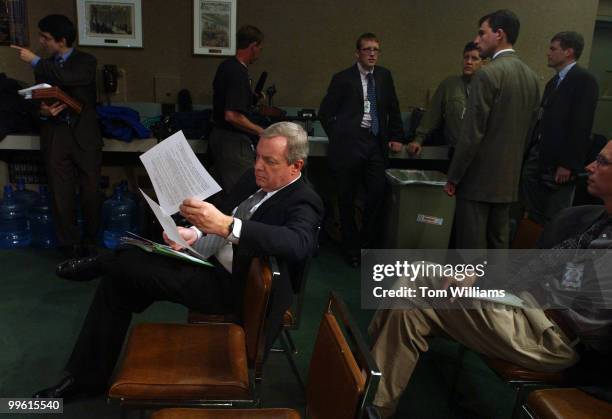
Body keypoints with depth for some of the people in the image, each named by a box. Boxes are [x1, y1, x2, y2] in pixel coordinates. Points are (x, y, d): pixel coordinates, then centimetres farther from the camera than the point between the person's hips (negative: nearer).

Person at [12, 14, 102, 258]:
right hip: (55, 136, 3)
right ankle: (71, 247, 12)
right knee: (61, 196, 1)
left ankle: (89, 243, 17)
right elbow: (37, 99, 16)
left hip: (84, 135, -3)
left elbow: (68, 78, -19)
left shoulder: (86, 61, 1)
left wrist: (35, 61, -10)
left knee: (90, 192, 0)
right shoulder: (45, 67, 15)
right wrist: (42, 111, -7)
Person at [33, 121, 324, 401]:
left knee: (125, 264, -20)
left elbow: (298, 244, -39)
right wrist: (194, 235, -11)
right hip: (208, 259, 8)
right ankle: (86, 378, 15)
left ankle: (99, 264, 18)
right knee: (117, 283, 1)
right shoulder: (254, 178, 8)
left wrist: (225, 225, -52)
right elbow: (218, 216, 14)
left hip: (231, 284, -8)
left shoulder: (303, 203, -17)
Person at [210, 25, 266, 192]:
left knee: (223, 189, 17)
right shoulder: (238, 73, -21)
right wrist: (260, 131, -17)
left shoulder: (226, 65, 9)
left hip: (219, 134, 10)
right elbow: (232, 115, -26)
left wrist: (253, 98, 24)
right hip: (233, 140, -10)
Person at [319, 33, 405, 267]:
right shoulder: (343, 79, 1)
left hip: (375, 143, 3)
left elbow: (393, 109, 20)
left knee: (377, 193, -7)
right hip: (349, 144, -3)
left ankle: (369, 244, 13)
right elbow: (325, 113, 6)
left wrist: (396, 137, 13)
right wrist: (337, 137, 2)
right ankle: (351, 248, 19)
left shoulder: (384, 76, 13)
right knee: (346, 198, 3)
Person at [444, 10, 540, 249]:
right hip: (509, 178, 8)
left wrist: (453, 178, -9)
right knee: (498, 242, 15)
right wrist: (512, 165, 20)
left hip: (480, 177, -8)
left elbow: (471, 134, -17)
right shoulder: (531, 76, 10)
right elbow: (527, 131, 13)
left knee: (471, 246, 0)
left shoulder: (488, 74, -14)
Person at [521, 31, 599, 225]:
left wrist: (568, 164, -19)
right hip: (538, 159, 8)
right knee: (534, 216, 11)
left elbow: (581, 126, -15)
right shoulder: (553, 82, 18)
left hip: (560, 165, -8)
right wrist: (530, 154, 10)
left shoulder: (584, 80, -8)